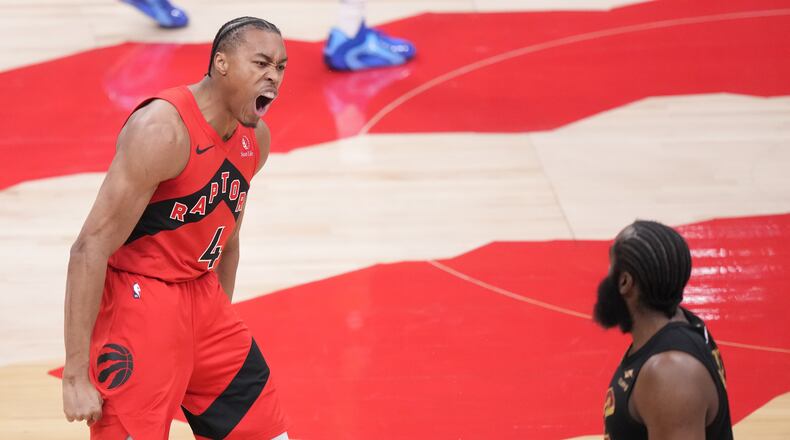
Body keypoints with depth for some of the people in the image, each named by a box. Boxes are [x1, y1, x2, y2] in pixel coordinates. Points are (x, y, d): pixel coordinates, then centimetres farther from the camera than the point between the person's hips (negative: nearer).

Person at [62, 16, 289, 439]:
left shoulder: (255, 137, 5)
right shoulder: (163, 130, -21)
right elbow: (90, 249, -23)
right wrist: (75, 375, -25)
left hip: (202, 296, 8)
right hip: (138, 298, -8)